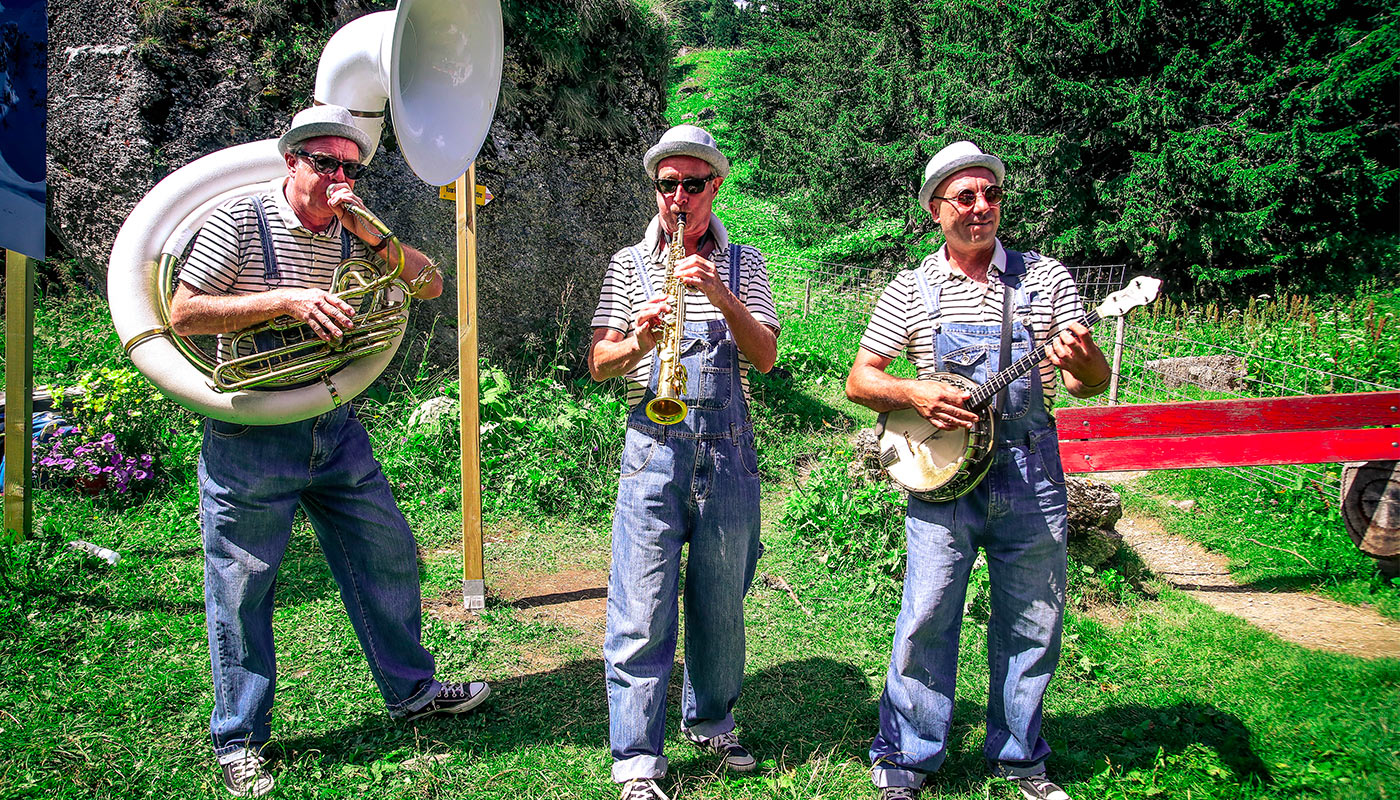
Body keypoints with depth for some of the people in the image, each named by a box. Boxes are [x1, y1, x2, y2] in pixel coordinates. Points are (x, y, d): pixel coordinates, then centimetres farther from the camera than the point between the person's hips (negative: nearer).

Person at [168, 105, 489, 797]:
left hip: (335, 427, 5)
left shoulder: (353, 232, 6)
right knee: (242, 587, 4)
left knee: (389, 557, 11)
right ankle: (238, 741, 21)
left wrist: (370, 234, -11)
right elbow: (183, 313, -12)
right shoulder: (240, 221, -8)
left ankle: (410, 689, 31)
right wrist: (285, 299, -21)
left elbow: (430, 286, 3)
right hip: (249, 434, -5)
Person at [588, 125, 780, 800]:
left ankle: (710, 724, 32)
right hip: (653, 447, -1)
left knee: (720, 604, 12)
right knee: (641, 612, -3)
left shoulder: (742, 263, 10)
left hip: (728, 448, 1)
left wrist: (722, 297, -18)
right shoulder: (629, 263, 9)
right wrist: (640, 341, -17)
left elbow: (765, 356, -3)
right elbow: (599, 364, 4)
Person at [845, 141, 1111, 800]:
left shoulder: (1045, 276, 6)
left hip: (1031, 477, 2)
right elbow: (859, 381, 4)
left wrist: (1081, 364, -19)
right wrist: (913, 393, -15)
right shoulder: (910, 290, 4)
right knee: (927, 621, 0)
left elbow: (1093, 382, 4)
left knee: (1032, 622, 11)